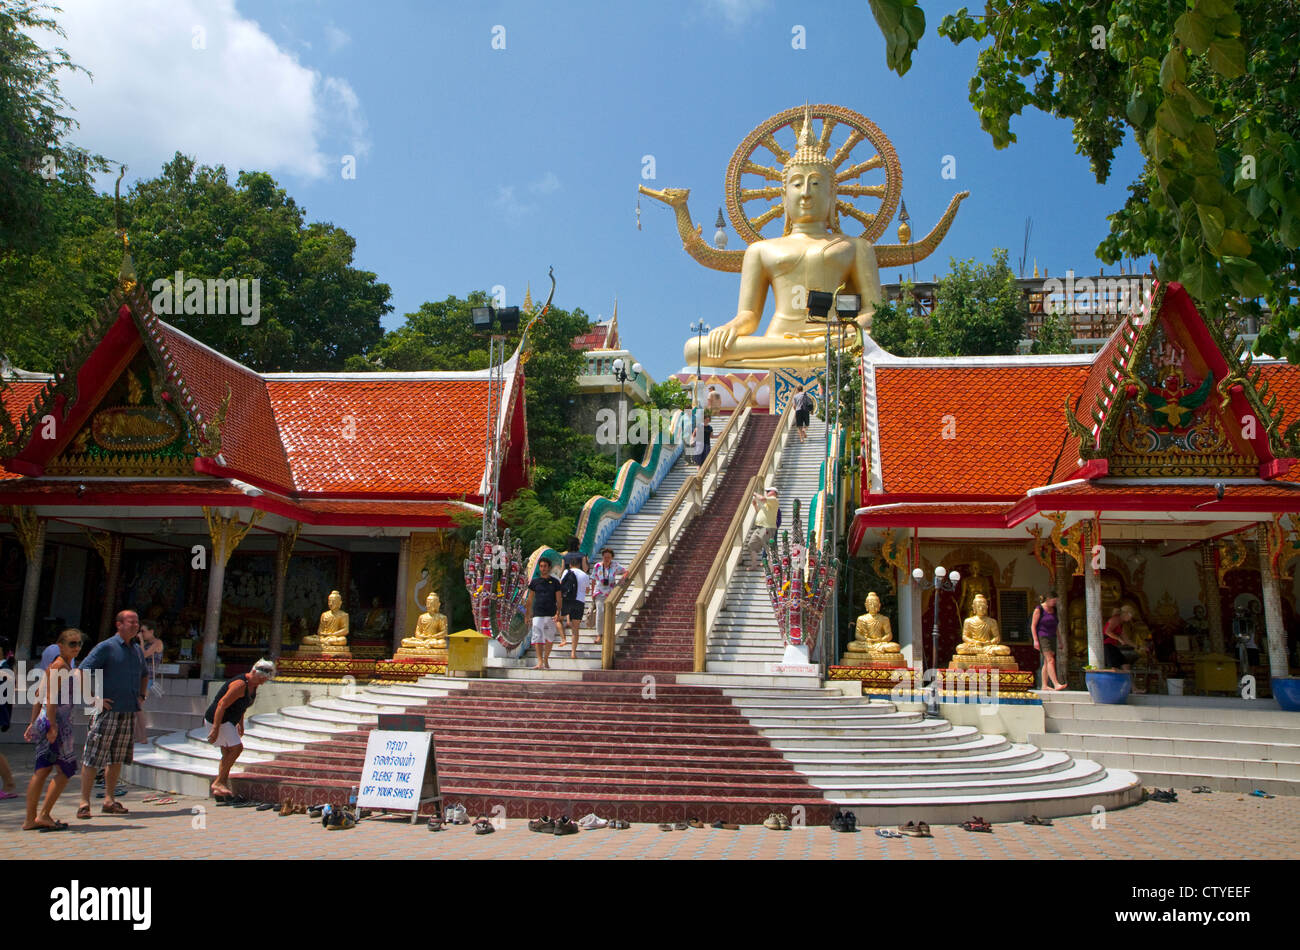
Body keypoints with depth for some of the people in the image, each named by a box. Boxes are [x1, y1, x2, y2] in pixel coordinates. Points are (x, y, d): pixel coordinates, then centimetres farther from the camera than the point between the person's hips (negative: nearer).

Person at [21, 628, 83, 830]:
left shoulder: (65, 665, 16)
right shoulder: (59, 665, -12)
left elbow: (39, 696, 21)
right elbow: (50, 698, -20)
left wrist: (33, 723, 22)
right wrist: (52, 725, -23)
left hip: (52, 721, 10)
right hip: (57, 721, -10)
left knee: (43, 770, 11)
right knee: (66, 769, -2)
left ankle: (31, 819, 14)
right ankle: (44, 815, 2)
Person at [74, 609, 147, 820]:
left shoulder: (137, 650, 15)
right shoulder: (106, 648, -6)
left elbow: (144, 675, 32)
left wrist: (141, 696, 18)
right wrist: (96, 698, -15)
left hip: (129, 713, 7)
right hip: (108, 710, -6)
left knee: (117, 759, 11)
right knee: (93, 759, -3)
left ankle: (109, 801, 18)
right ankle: (84, 803, 2)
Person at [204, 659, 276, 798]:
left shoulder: (253, 685, 7)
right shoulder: (240, 684, -24)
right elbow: (222, 704, -27)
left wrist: (240, 724, 23)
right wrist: (215, 729, -28)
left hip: (228, 721, 10)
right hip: (217, 719, -10)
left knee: (228, 753, 10)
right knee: (236, 747, -15)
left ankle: (219, 788, 14)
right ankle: (219, 782, -7)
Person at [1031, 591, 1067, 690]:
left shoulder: (1054, 609, 12)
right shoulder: (1039, 609, -8)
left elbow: (1055, 626, 19)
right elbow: (1033, 625, -9)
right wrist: (1035, 640, -16)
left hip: (1052, 637, 7)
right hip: (1042, 637, -7)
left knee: (1047, 662, 5)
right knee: (1050, 660, -17)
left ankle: (1044, 685, 6)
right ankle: (1056, 684, -24)